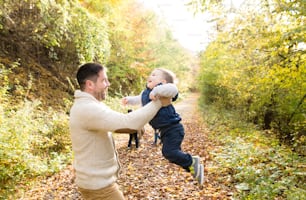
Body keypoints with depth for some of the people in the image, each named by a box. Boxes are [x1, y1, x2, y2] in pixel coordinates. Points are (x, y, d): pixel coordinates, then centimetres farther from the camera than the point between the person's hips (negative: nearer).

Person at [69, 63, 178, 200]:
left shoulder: (88, 105, 7)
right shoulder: (87, 109, -27)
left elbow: (116, 124, 15)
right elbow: (129, 122, -33)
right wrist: (158, 103, -22)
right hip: (98, 183, -10)